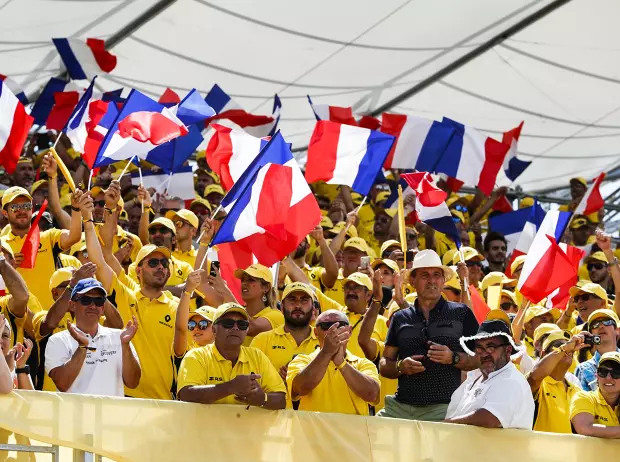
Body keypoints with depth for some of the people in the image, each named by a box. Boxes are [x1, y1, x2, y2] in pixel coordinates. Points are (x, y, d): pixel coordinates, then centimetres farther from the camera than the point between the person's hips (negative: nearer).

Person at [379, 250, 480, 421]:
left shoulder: (461, 314, 9)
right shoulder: (400, 318, 17)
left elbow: (480, 359, 7)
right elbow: (384, 365, 18)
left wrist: (453, 358, -11)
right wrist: (400, 367, -3)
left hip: (443, 407, -2)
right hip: (401, 405, 2)